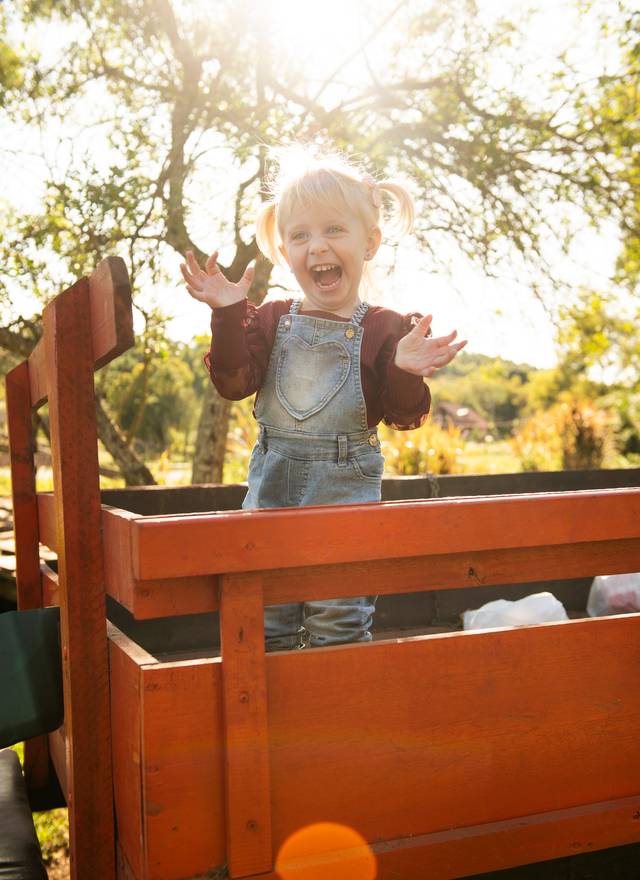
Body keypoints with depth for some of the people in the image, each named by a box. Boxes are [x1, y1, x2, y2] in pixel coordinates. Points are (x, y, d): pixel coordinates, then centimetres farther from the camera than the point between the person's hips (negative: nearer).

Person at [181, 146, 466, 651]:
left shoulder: (385, 330, -4)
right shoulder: (271, 321, 5)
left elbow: (404, 416, -7)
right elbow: (234, 382, -7)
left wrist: (407, 371, -26)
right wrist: (228, 315, -16)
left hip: (346, 495, -3)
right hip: (272, 489, 3)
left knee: (339, 624, 6)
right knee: (264, 621, 13)